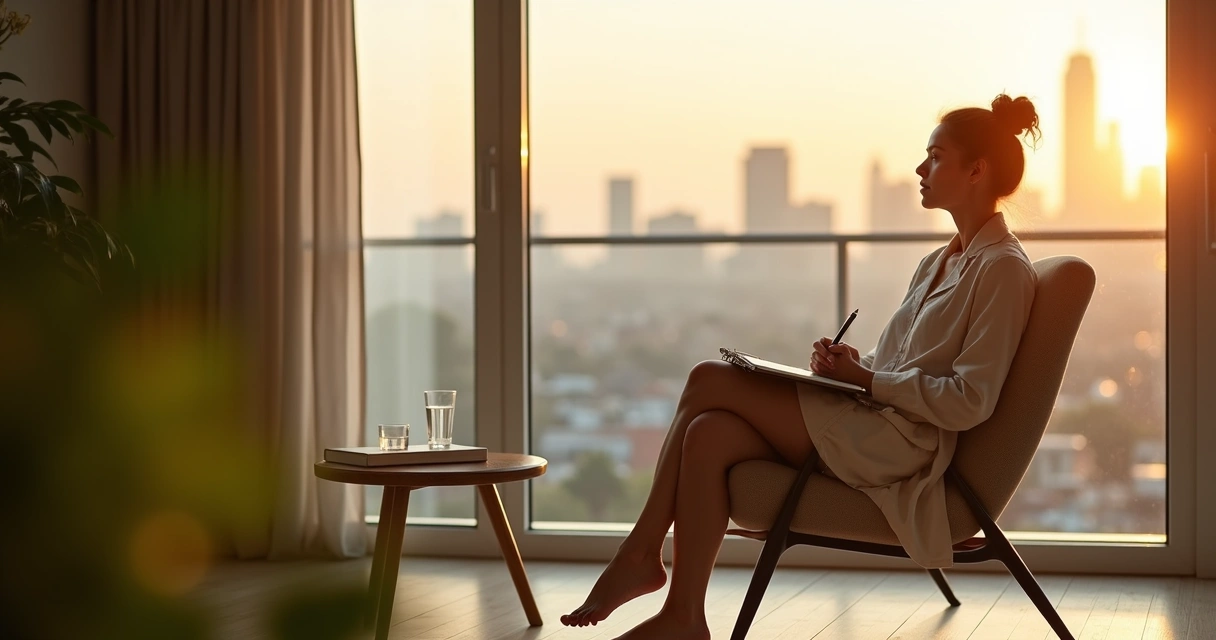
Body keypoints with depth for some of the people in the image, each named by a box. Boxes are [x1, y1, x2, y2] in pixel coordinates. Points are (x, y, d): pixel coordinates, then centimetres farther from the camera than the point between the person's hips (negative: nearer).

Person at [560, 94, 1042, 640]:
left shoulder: (1003, 269, -7)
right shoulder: (938, 263, 22)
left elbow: (968, 401, -16)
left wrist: (865, 378, -14)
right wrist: (850, 365, 0)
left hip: (902, 446, -9)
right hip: (865, 426, 9)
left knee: (710, 381, -14)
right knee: (710, 432, -16)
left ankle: (641, 552, -3)